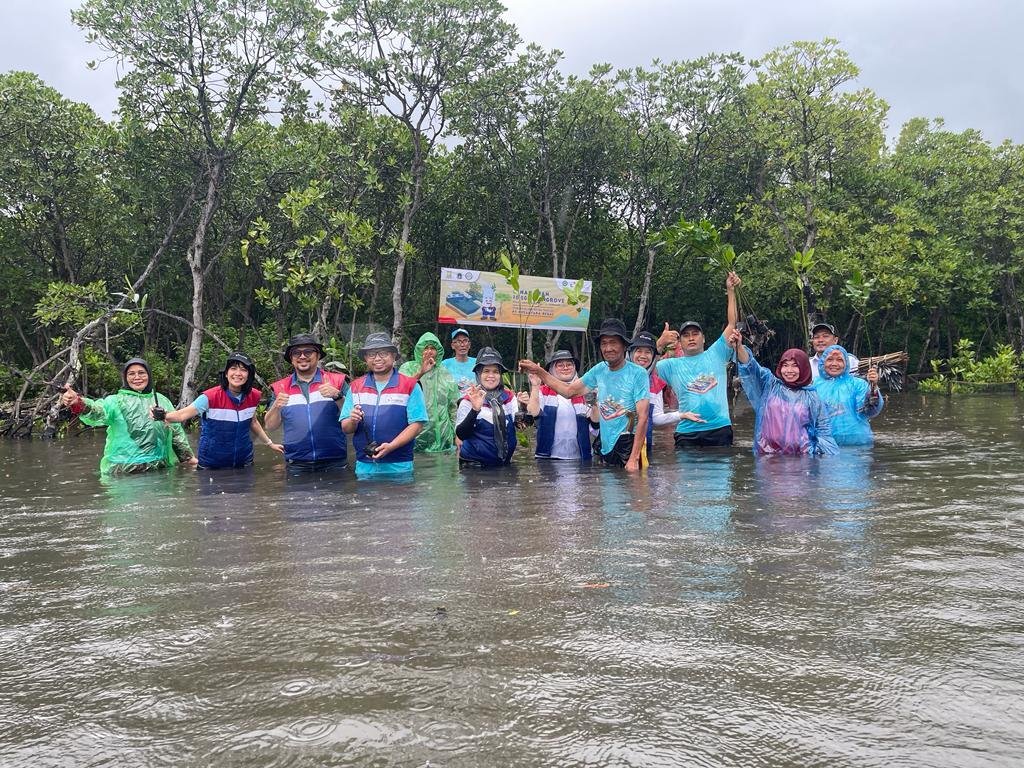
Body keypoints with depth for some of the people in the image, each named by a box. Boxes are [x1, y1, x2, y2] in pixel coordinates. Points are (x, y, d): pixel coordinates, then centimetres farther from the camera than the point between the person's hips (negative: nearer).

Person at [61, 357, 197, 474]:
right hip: (122, 470, -3)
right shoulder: (116, 401, -1)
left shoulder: (162, 401, 12)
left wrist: (187, 456, 23)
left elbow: (177, 432, 20)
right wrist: (78, 403, -43)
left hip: (158, 468, 3)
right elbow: (97, 412, -23)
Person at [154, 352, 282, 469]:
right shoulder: (211, 397, -18)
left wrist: (269, 443, 19)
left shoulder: (253, 396, -4)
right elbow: (183, 415, -26)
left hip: (243, 461, 4)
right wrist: (163, 416, -44)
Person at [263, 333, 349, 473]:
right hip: (297, 465, 2)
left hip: (334, 462, -1)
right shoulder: (281, 388, 10)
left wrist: (337, 396, -20)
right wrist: (276, 407, -11)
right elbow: (270, 426, 9)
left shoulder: (336, 381, 3)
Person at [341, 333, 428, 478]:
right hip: (364, 466, 3)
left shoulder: (409, 386, 0)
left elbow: (416, 425, -7)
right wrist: (353, 421, -14)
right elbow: (345, 428, 10)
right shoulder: (356, 387, 11)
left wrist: (391, 446, -19)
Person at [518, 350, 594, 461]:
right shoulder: (544, 391, 2)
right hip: (548, 456, -2)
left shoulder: (582, 393, 9)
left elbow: (595, 421, 1)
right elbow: (534, 412, -15)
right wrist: (535, 386, -22)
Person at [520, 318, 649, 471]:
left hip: (630, 442, -6)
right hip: (607, 446, 6)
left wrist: (634, 458, -21)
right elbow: (569, 390, 17)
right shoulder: (600, 370, 8)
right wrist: (539, 372, 11)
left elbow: (642, 417, -15)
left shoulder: (638, 374, -10)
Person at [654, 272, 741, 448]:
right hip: (687, 433, 0)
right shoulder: (672, 365, 9)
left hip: (720, 429, 1)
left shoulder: (716, 354, 11)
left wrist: (731, 291, -2)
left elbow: (732, 323, 5)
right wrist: (659, 345, -18)